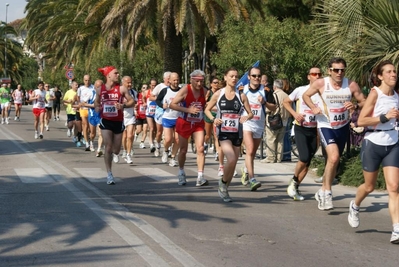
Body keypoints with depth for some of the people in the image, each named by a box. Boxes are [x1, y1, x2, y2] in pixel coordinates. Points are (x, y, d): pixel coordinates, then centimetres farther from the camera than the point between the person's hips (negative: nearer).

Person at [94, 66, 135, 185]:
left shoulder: (121, 89, -7)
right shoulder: (100, 89, -1)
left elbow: (132, 101, -2)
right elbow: (96, 102, 17)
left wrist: (123, 105, -21)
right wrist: (97, 107, -5)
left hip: (118, 121, 0)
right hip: (106, 121, 0)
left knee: (116, 149, 10)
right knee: (108, 147, -9)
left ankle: (115, 153, 51)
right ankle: (109, 174, -1)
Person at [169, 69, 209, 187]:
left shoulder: (204, 91, -3)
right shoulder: (185, 90, -14)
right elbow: (172, 105, -16)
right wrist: (188, 110, -24)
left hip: (198, 124, 2)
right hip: (184, 123, -2)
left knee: (200, 148, -13)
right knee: (183, 150, 9)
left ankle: (200, 177, -14)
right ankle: (181, 173, 32)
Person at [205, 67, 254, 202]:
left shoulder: (241, 96, 3)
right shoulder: (218, 94, 1)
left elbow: (250, 113, 8)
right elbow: (207, 109, 9)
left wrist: (247, 117, -16)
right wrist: (213, 119, -10)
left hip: (237, 133, 3)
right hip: (223, 132, -3)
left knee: (233, 163, 6)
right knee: (231, 159, -22)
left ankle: (224, 189, 26)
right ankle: (223, 183, 3)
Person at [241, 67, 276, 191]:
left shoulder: (265, 91, 2)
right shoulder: (242, 90, 3)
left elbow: (273, 108, 1)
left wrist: (264, 102, -16)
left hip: (259, 125, 2)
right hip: (246, 124, -2)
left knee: (253, 153, 14)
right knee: (250, 150, -18)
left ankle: (245, 170, 42)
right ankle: (252, 179, -22)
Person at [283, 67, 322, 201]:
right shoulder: (300, 90, -4)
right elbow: (286, 102, 9)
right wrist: (294, 113, -6)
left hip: (314, 130, 3)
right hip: (301, 129, -3)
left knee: (307, 163, 5)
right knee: (304, 157, -18)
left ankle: (295, 187, 21)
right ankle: (294, 181, 7)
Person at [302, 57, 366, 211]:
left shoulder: (351, 85, -9)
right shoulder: (321, 84, -12)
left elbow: (363, 102, -1)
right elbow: (306, 95, 3)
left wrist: (354, 105, -22)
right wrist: (313, 107, -15)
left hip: (343, 127, 4)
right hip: (325, 126, -4)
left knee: (333, 161, 15)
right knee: (334, 157, -24)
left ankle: (322, 192, 34)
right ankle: (327, 194, -11)